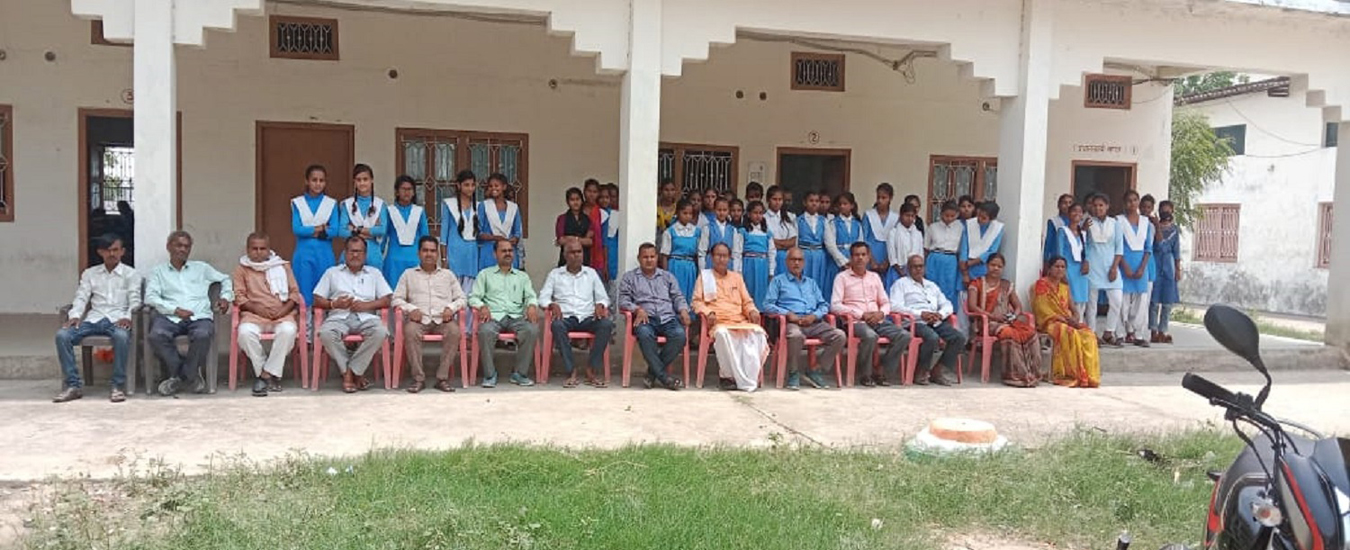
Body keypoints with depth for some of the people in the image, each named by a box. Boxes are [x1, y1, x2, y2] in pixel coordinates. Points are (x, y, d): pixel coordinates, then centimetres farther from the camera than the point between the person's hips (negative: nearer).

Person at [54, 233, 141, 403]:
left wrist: (128, 316, -17)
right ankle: (73, 384, -18)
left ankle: (118, 385, -29)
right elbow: (81, 297, 11)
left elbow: (135, 300, 3)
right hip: (94, 318, 4)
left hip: (117, 319, -3)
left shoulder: (130, 274, 12)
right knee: (62, 335, -24)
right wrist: (75, 315, -9)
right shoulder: (90, 273, 21)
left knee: (121, 336, -39)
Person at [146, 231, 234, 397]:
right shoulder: (158, 271, 20)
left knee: (203, 335, -36)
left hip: (199, 316, 0)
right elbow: (150, 297, 6)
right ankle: (191, 375, -15)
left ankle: (180, 376, -11)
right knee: (156, 335, -34)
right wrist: (175, 310, -9)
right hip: (169, 316, 0)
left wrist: (226, 297, 11)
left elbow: (225, 279, 33)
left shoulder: (201, 268, 26)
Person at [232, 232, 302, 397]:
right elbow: (239, 295, 8)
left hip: (282, 314, 0)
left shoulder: (283, 266, 18)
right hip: (254, 315, 0)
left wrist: (284, 310, -7)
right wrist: (256, 307, -11)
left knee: (288, 330, -36)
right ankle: (270, 375, -21)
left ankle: (266, 374, -26)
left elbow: (294, 292, 11)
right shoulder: (242, 269, 19)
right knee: (245, 332, -35)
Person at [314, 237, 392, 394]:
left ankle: (353, 370, -22)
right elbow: (317, 300, 14)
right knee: (326, 333, -35)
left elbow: (386, 300, 11)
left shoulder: (374, 273, 23)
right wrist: (334, 304, -6)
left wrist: (367, 305, -6)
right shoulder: (332, 272, 22)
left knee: (381, 332, -34)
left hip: (366, 317, 0)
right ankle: (348, 372, -20)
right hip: (339, 316, 0)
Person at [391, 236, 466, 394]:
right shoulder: (408, 274, 20)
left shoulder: (448, 274, 23)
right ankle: (418, 378, -28)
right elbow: (396, 299, 11)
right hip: (418, 319, -1)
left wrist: (451, 307, -6)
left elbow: (462, 298, 17)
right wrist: (410, 309, -9)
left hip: (442, 319, 1)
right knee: (410, 331, -36)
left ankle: (442, 378, -27)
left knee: (455, 331, -33)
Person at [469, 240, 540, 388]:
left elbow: (531, 296, 14)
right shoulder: (485, 274, 19)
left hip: (516, 317, 2)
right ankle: (489, 374, -21)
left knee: (532, 330, -31)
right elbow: (473, 297, 10)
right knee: (485, 331, -37)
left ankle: (520, 373, -20)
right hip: (493, 316, -1)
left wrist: (531, 305, -11)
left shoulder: (522, 276, 25)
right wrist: (482, 306, -12)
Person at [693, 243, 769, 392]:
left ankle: (749, 377, -26)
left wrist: (753, 311, 1)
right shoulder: (704, 276, 15)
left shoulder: (737, 277, 25)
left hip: (740, 321, 3)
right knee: (722, 334, -40)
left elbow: (747, 301, 23)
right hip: (718, 322, -3)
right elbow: (697, 301, 7)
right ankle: (726, 374, -25)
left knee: (758, 333, -30)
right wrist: (708, 312, -13)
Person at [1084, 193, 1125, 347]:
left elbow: (1119, 247, 5)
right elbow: (1083, 246, 4)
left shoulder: (1115, 224, 7)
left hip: (1110, 266, 2)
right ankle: (1092, 334, 9)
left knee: (1117, 300, -6)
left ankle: (1108, 333, 6)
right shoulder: (1088, 223, 2)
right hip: (1092, 266, -2)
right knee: (1091, 301, 1)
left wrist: (1114, 267, -2)